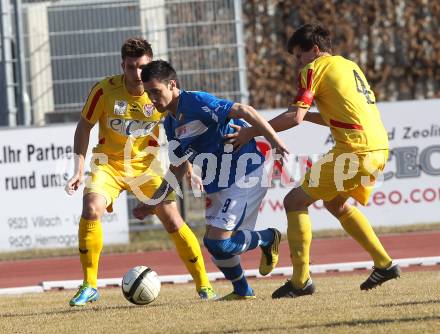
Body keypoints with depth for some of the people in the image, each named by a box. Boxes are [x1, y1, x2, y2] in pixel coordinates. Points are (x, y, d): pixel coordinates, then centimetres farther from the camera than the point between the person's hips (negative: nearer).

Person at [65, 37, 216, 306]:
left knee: (173, 220, -8)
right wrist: (79, 168, -8)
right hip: (109, 163, -1)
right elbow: (84, 126, -2)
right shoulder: (106, 90, -16)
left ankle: (204, 286, 7)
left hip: (146, 164, 1)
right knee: (91, 209, -25)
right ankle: (89, 287, -11)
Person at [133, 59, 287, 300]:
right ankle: (242, 291, 26)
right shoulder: (170, 124, 11)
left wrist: (275, 142, -32)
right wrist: (155, 200, 16)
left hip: (247, 175, -9)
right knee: (214, 242, 8)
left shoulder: (196, 102, -17)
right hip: (219, 182, 9)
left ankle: (268, 239, 9)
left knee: (218, 242, -15)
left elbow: (243, 111, -24)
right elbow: (178, 168, 23)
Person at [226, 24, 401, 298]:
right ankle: (384, 264, 26)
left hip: (354, 150, -9)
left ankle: (301, 281, -6)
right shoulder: (350, 66, 23)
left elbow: (294, 117, -11)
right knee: (336, 204, 29)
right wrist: (309, 116, 24)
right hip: (379, 148, 9)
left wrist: (252, 132, -5)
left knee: (295, 201, -1)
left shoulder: (314, 69, -2)